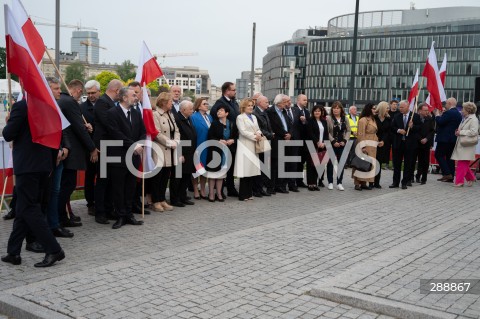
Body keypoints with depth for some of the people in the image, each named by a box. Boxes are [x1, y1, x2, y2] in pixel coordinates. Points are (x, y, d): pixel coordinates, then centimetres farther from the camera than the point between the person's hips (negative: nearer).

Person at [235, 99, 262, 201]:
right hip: (245, 146, -7)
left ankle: (249, 193, 13)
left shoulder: (254, 117, 20)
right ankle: (243, 194, -1)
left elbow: (258, 129, 16)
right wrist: (254, 137, -12)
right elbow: (243, 131, -12)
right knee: (245, 170, -7)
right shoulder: (240, 117, -3)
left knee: (252, 169, 6)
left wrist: (259, 134, -5)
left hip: (254, 146, 7)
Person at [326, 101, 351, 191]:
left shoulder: (345, 119, 8)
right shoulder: (328, 118, -5)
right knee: (330, 163, 4)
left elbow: (348, 131, 8)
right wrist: (333, 141, -14)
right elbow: (327, 132, -9)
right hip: (331, 144, -3)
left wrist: (344, 140, -6)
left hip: (342, 144, 4)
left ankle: (339, 183, 11)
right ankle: (330, 182, 13)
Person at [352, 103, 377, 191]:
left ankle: (363, 183, 12)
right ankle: (357, 183, -2)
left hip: (372, 147, 9)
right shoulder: (363, 120, -11)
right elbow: (360, 134, -16)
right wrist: (362, 147, -20)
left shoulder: (372, 119, 17)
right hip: (366, 145, -9)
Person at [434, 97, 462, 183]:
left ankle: (447, 173, -9)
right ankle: (450, 177, 10)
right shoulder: (458, 114, 15)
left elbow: (440, 122, -21)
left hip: (445, 139, -9)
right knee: (450, 157, 10)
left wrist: (437, 114, -4)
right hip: (453, 139, 9)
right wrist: (441, 115, 15)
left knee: (439, 155, -1)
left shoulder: (448, 113, -15)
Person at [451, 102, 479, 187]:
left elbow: (473, 132, -20)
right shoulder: (465, 119, 17)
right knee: (463, 164, 13)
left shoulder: (473, 119, -10)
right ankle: (471, 178, 26)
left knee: (462, 164, -6)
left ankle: (459, 181, -2)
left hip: (467, 145, -9)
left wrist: (461, 132, -15)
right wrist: (458, 131, 8)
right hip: (461, 144, 9)